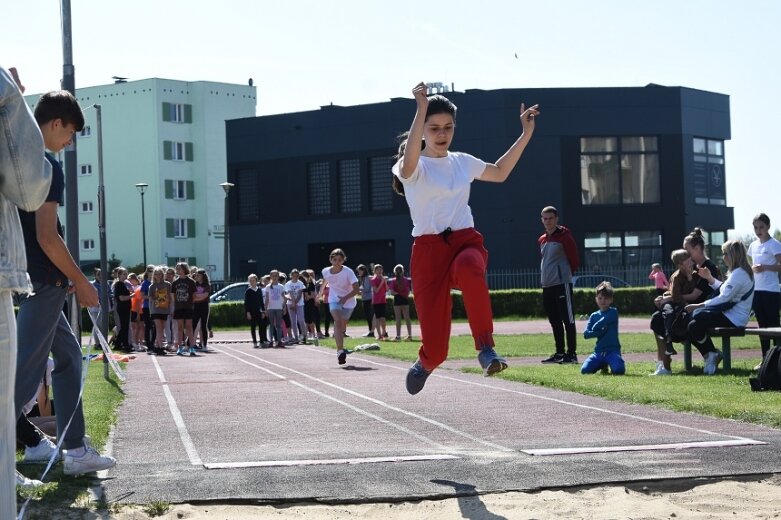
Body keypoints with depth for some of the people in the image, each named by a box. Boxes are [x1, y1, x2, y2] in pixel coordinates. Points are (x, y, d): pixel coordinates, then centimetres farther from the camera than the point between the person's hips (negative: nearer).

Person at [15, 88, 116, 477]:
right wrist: (81, 282, -11)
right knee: (26, 372, -10)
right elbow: (46, 235, -21)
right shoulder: (47, 166, -14)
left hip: (29, 280, 10)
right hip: (43, 282, -10)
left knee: (68, 354, 16)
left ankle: (75, 450, 18)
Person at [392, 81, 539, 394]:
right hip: (429, 249, -3)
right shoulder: (413, 167, -1)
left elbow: (500, 173, 31)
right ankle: (425, 364, 32)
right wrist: (421, 110, -37)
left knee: (469, 268, -41)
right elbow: (409, 163, -28)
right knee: (435, 348, -8)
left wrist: (526, 134, 23)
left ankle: (485, 349, -38)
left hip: (466, 242, 3)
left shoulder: (462, 162, 14)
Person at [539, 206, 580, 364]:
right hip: (547, 285, 8)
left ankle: (572, 353, -6)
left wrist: (566, 273, 7)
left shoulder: (564, 237, -6)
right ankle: (559, 353, 18)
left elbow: (574, 260, -3)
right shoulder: (542, 240, 15)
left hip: (562, 283, -8)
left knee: (568, 320, -6)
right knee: (555, 321, 11)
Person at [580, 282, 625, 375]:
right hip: (599, 352, 4)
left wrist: (596, 329, 8)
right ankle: (603, 365, 14)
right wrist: (601, 331, -12)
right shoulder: (594, 316, 13)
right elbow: (586, 334, 0)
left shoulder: (613, 312, -1)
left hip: (612, 350, -4)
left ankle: (612, 365, 8)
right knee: (585, 370, -17)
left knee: (619, 370, -31)